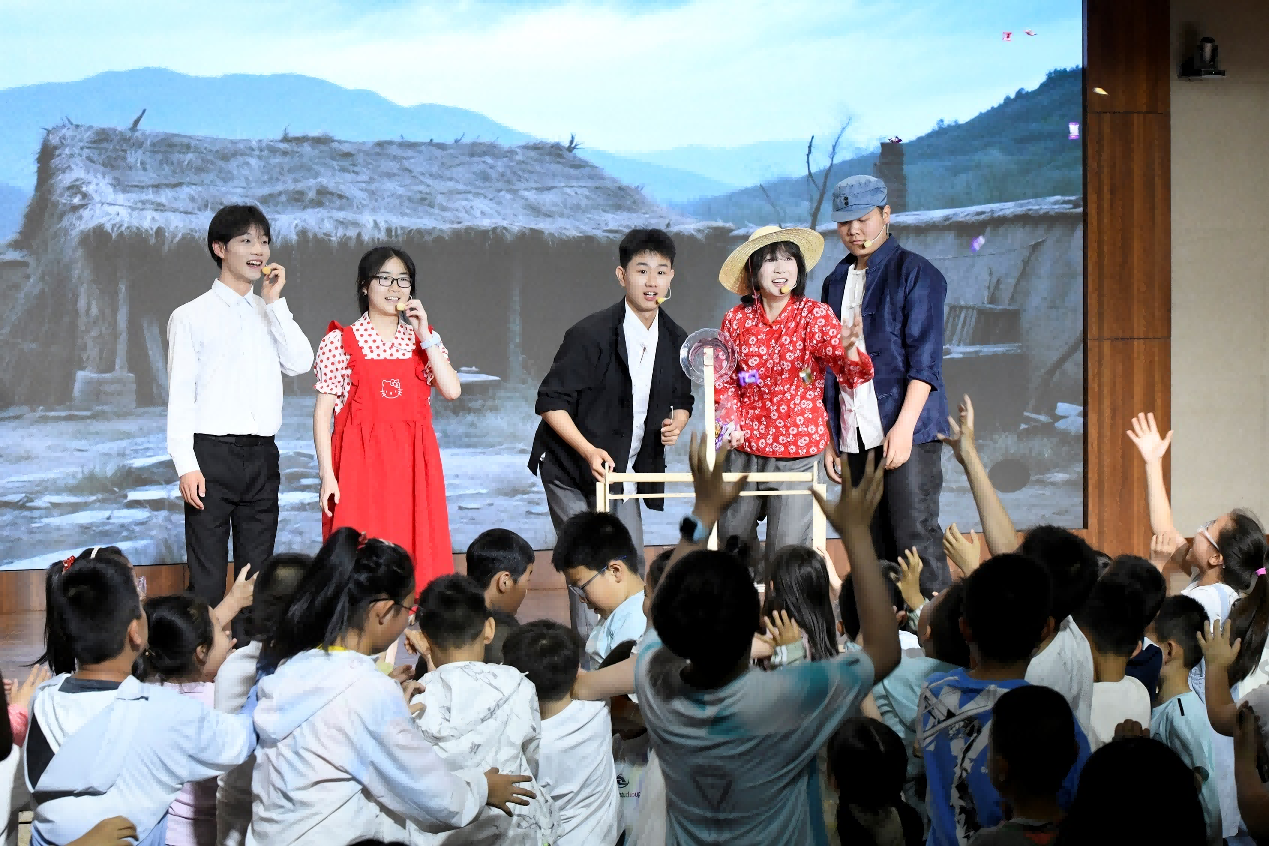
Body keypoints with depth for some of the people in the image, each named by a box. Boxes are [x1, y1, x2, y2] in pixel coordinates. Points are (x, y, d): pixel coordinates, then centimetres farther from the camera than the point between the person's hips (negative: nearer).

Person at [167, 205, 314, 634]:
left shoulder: (270, 315, 16)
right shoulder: (192, 316, 2)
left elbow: (300, 363, -1)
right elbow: (180, 394, -3)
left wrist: (274, 301, -2)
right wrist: (186, 466, -12)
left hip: (262, 454, 5)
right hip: (212, 453, -5)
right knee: (207, 575, -6)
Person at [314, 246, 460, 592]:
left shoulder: (424, 340, 12)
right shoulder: (340, 342, 3)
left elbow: (451, 391, -4)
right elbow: (323, 412, -1)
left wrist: (425, 337, -6)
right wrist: (327, 474, -9)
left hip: (413, 462, 3)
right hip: (361, 460, -3)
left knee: (416, 557, -1)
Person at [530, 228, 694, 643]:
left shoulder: (675, 340, 2)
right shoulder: (592, 333, -17)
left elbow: (682, 400, 16)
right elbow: (551, 402, -15)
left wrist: (676, 423, -8)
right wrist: (589, 451, -26)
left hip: (625, 473, 6)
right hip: (572, 472, -6)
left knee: (631, 570, 5)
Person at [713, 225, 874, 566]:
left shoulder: (815, 315, -7)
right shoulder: (737, 319, 0)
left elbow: (851, 374, -14)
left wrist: (848, 349, -36)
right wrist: (731, 422, -3)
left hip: (797, 448, -3)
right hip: (744, 446, 3)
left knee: (788, 547, -4)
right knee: (732, 538, 15)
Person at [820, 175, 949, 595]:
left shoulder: (914, 273, -1)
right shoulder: (836, 282, 18)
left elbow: (925, 359, -8)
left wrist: (903, 426, -17)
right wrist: (829, 436, 14)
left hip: (906, 430, -6)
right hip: (854, 439, 6)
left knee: (915, 536, -9)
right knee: (871, 547, 4)